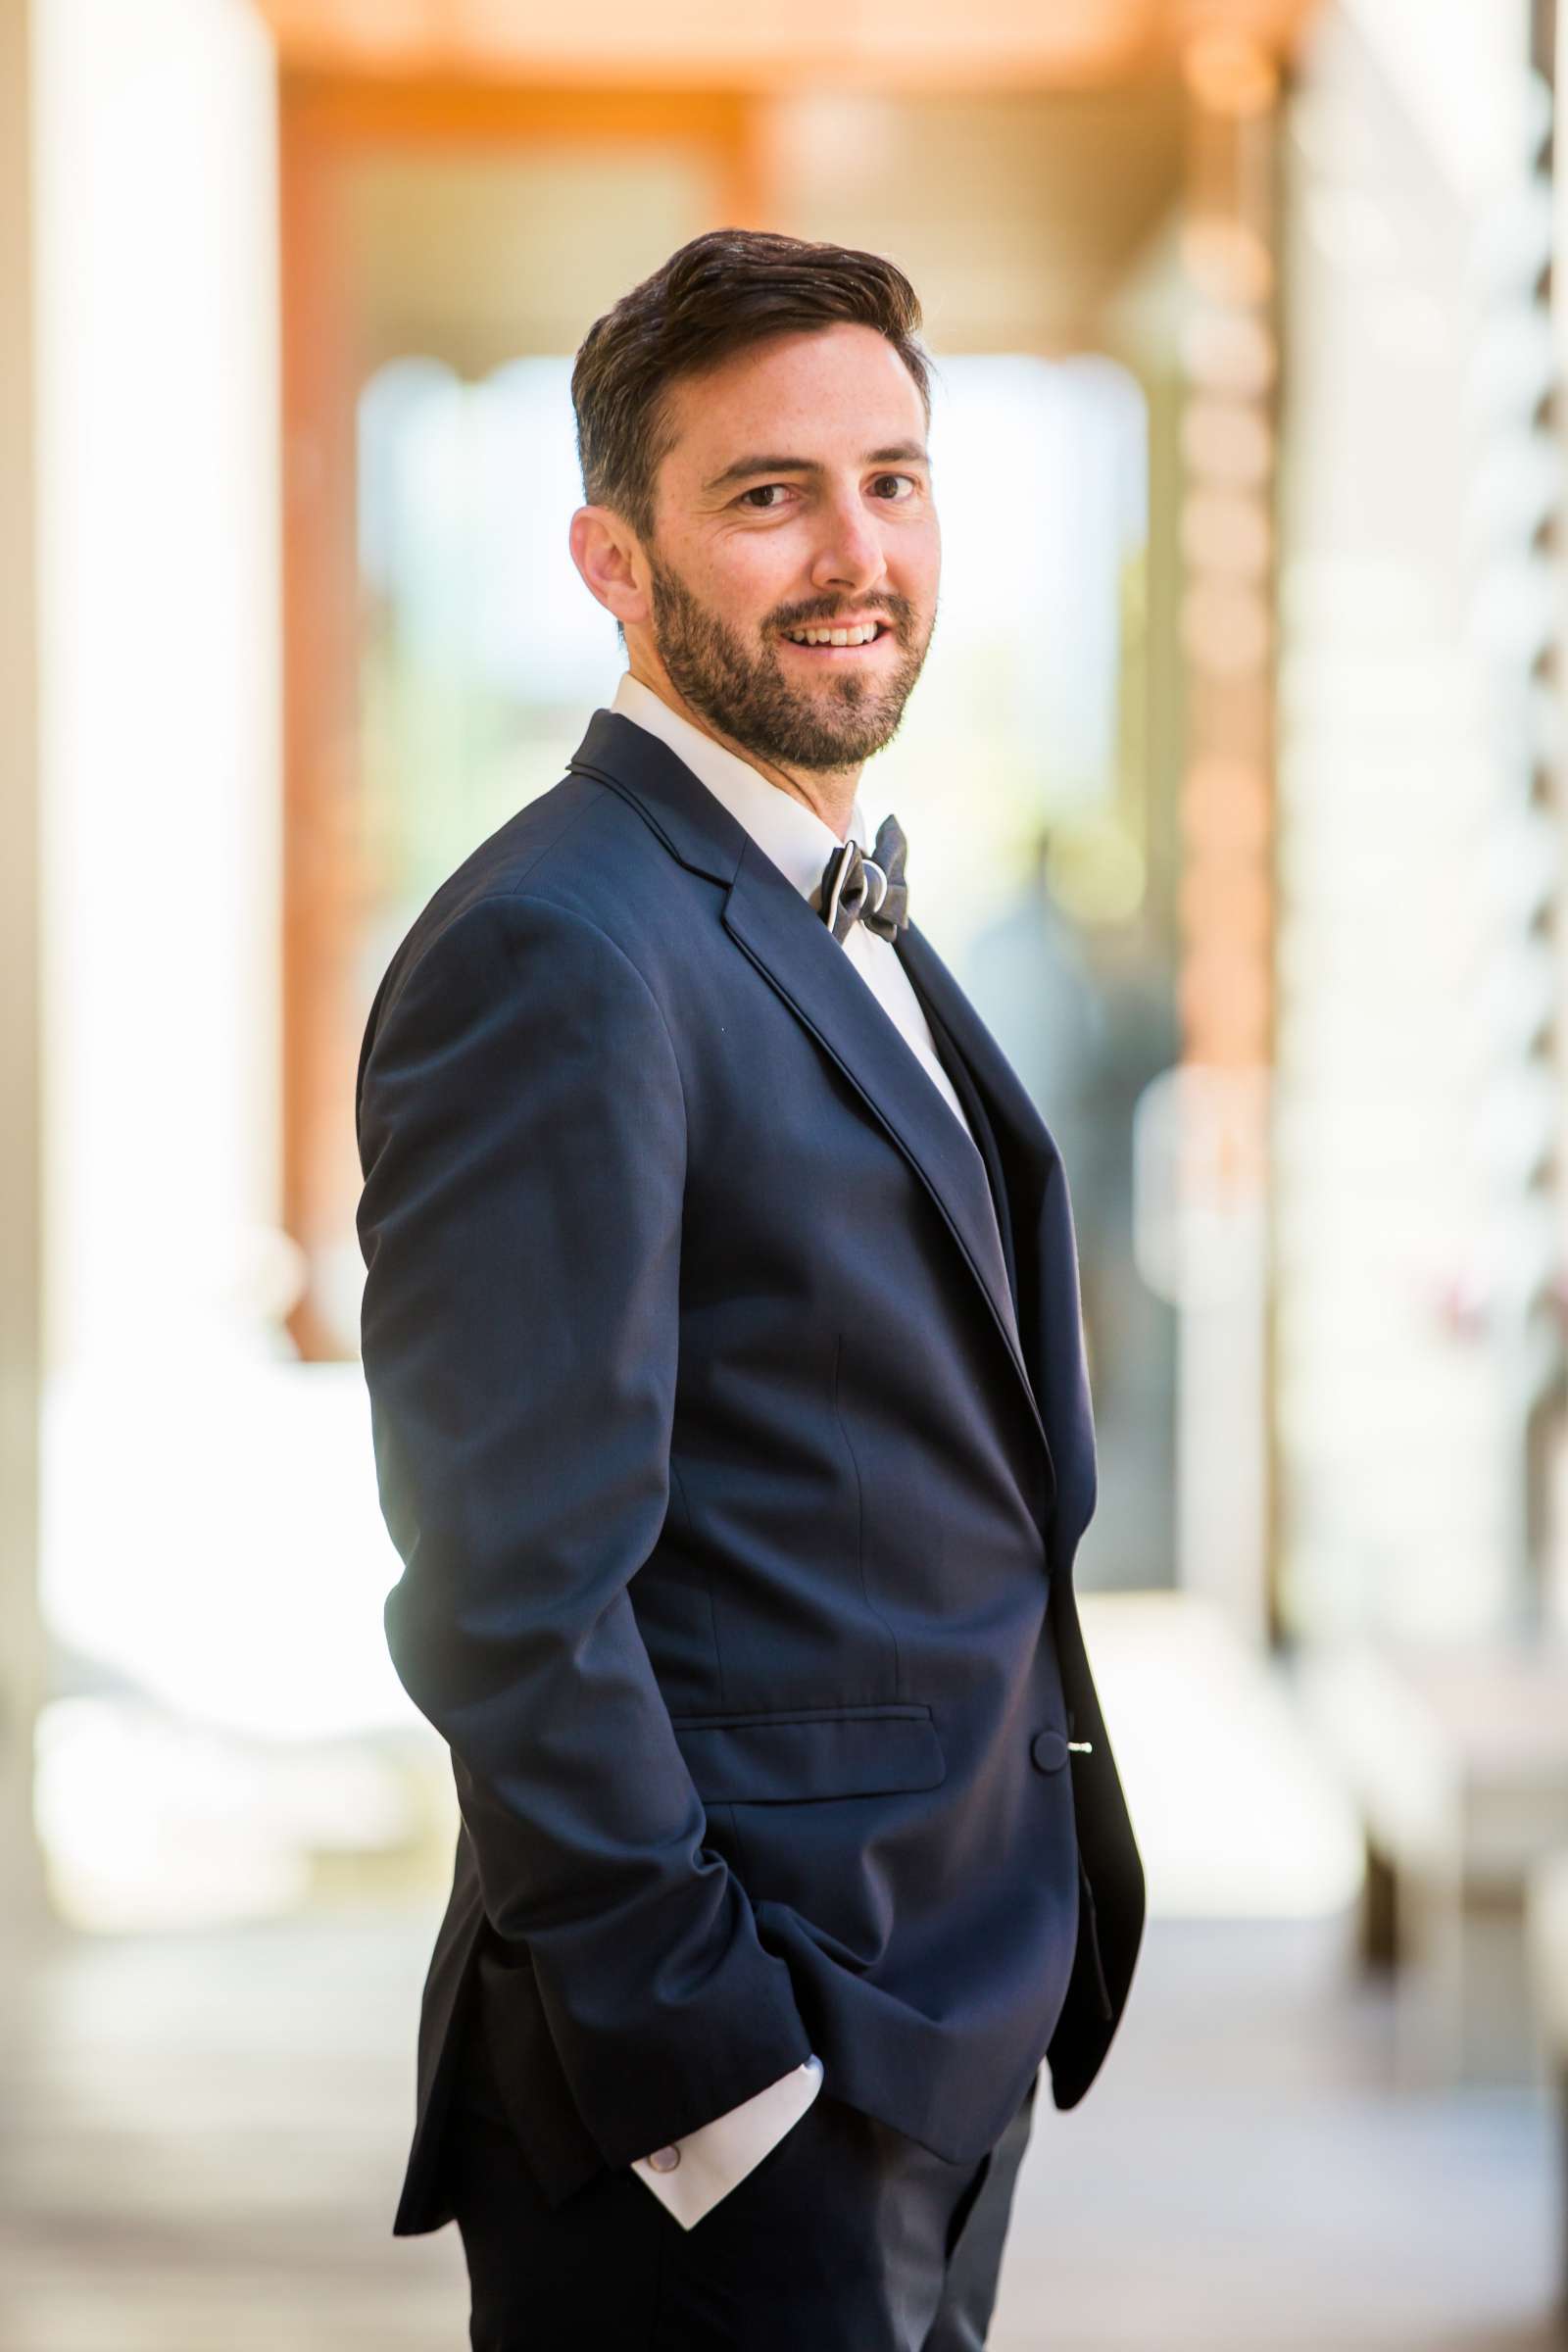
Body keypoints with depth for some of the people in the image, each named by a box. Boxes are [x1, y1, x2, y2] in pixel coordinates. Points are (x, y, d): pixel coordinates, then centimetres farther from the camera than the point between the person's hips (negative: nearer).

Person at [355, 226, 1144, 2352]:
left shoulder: (844, 928, 14)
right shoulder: (558, 955, -17)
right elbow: (520, 1599, -21)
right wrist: (710, 2071, -21)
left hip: (948, 2051, 9)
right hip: (730, 2110, -9)